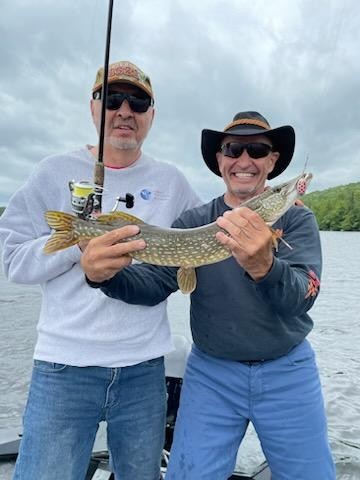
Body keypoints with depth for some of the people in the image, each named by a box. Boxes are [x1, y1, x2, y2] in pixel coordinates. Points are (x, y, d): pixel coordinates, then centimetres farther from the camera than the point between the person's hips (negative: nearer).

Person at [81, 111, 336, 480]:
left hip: (288, 372, 0)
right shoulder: (192, 222, -2)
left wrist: (263, 266, -43)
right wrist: (105, 274, -31)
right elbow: (155, 283, -10)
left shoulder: (297, 219, -6)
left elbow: (301, 296, -21)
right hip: (210, 373, 1)